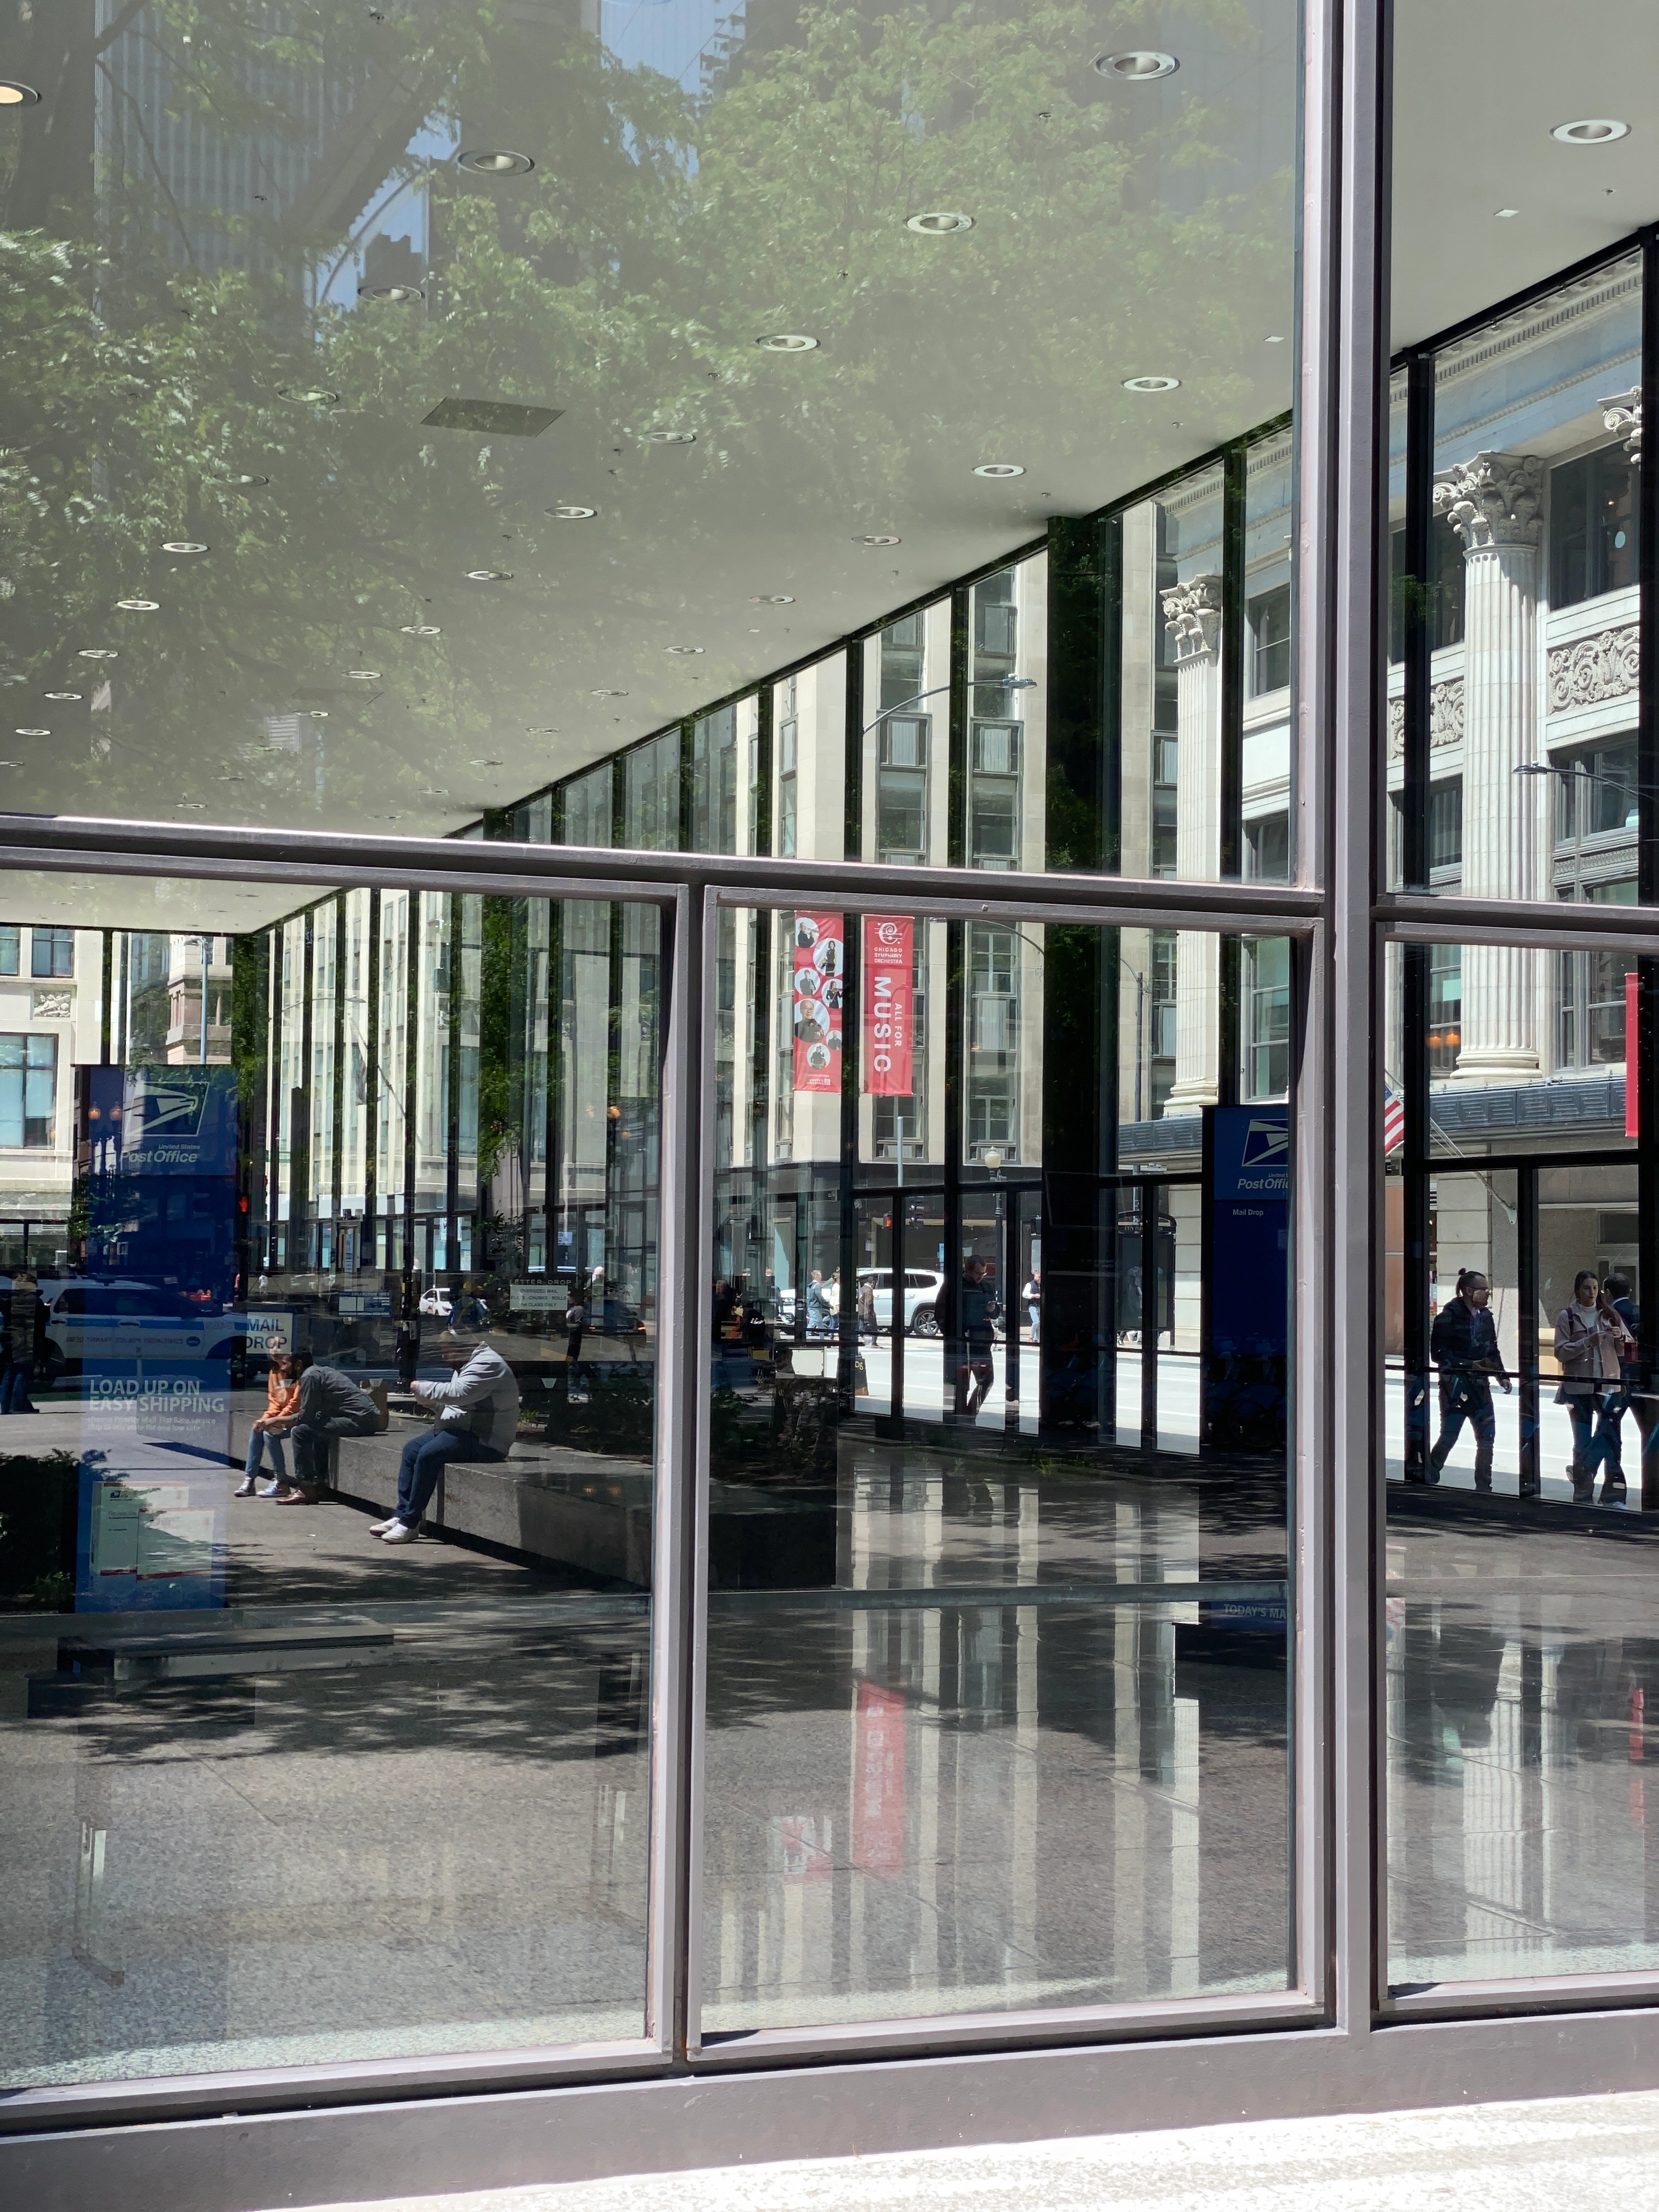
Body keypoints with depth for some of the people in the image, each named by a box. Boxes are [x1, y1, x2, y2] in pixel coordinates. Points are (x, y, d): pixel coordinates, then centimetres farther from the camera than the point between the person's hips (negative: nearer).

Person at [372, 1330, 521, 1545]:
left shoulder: (487, 1364, -15)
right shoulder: (467, 1365, 20)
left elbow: (457, 1393, -27)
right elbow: (454, 1399, 24)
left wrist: (422, 1388, -15)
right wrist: (432, 1402, 4)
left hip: (484, 1441, -12)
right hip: (462, 1430, 12)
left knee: (429, 1454, -25)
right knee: (412, 1449, 4)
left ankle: (409, 1523, -20)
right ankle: (401, 1515, -1)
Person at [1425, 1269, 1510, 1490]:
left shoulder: (1485, 1316, 10)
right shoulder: (1448, 1317, -12)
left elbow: (1493, 1351, 20)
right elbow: (1438, 1354, -15)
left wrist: (1502, 1376, 8)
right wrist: (1470, 1365, -20)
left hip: (1480, 1385, 7)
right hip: (1455, 1386, -7)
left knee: (1487, 1437, 6)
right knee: (1449, 1436, -6)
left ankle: (1484, 1487, 16)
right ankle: (1428, 1481, 9)